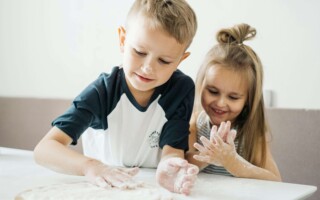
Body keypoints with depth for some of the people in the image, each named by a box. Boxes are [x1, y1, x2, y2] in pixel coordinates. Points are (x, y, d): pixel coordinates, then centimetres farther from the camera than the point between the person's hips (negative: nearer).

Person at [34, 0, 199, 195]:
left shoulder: (182, 89, -13)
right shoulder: (102, 92, -18)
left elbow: (172, 150, -16)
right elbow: (44, 148, -23)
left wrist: (168, 168, -40)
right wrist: (90, 166, -41)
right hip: (101, 187, 0)